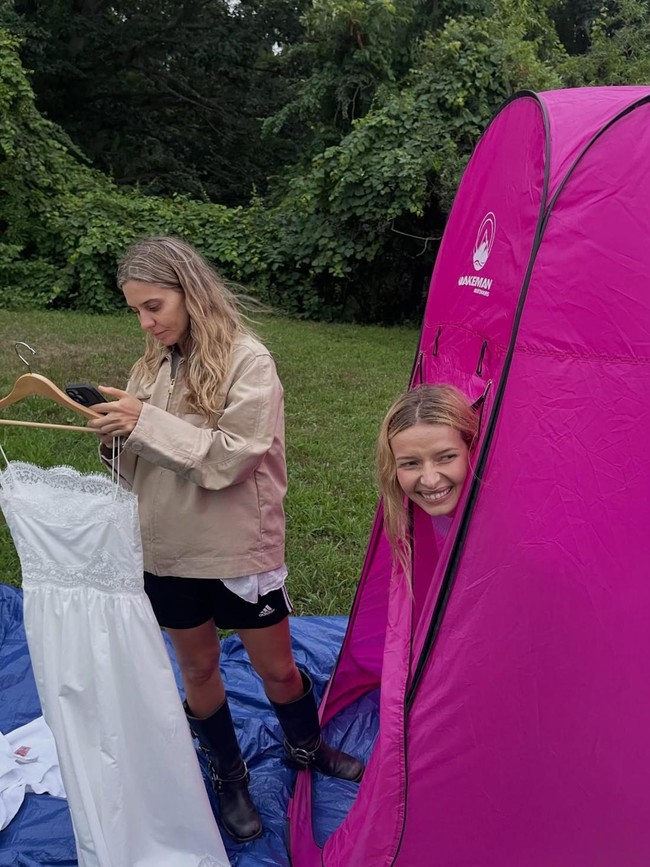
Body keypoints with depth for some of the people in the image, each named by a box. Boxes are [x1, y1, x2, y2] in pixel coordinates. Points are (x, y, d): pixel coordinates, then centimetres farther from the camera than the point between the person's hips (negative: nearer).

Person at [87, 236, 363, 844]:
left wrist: (147, 422, -24)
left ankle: (306, 748, 44)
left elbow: (229, 458, -22)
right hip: (167, 551, 5)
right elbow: (140, 470, 6)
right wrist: (115, 438, -14)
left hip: (240, 550, -4)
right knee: (197, 668, 19)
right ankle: (228, 776, 43)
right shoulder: (153, 365, 2)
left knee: (276, 667, 14)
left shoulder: (247, 360, -13)